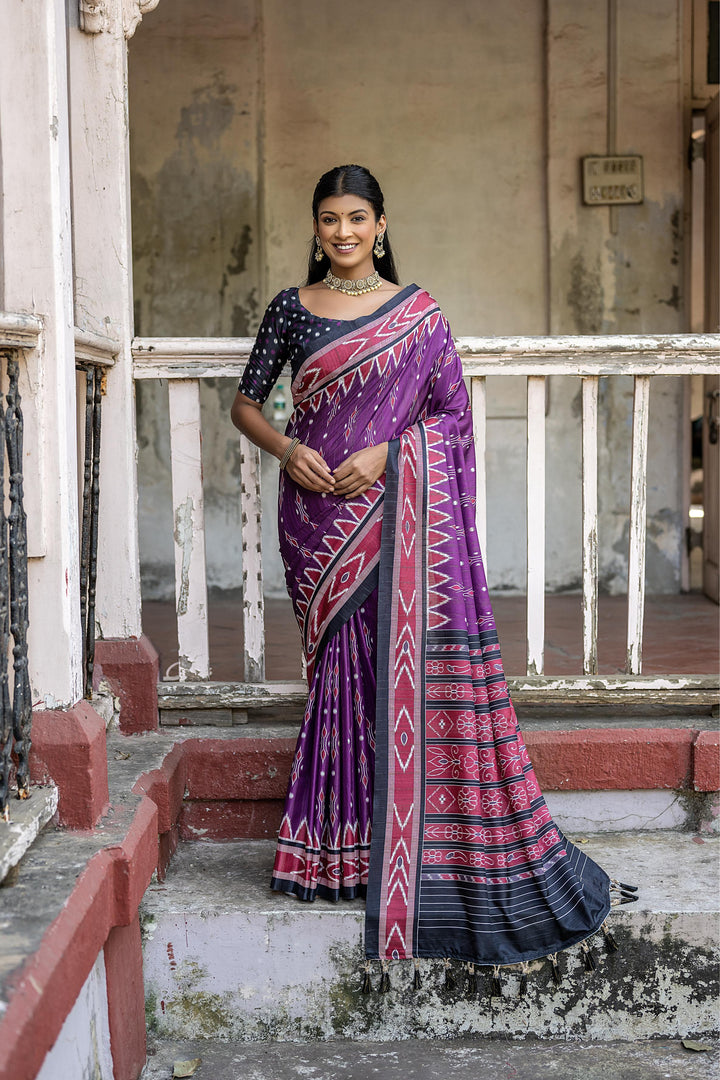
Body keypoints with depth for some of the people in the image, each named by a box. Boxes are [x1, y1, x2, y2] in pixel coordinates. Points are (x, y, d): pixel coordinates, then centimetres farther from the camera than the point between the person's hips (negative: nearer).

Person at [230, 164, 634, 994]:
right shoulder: (292, 308, 8)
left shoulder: (419, 314, 5)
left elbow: (452, 414, 2)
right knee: (344, 668, 3)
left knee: (416, 660, -6)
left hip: (400, 512, -1)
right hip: (319, 515, 1)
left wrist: (385, 454, -12)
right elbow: (245, 403, 10)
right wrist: (285, 448, -9)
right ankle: (343, 852, 14)